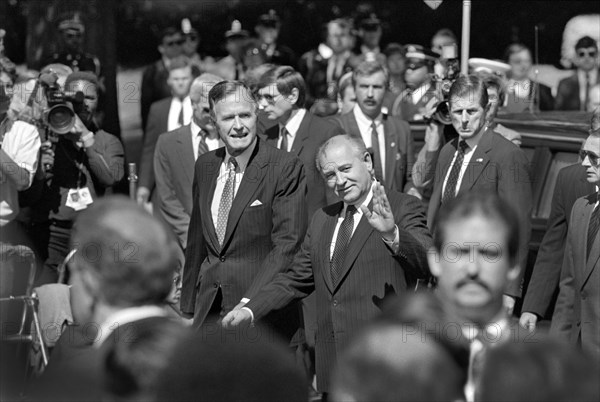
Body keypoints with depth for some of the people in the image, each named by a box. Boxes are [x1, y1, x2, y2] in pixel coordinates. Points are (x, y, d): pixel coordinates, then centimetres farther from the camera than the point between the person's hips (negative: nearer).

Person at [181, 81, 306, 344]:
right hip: (209, 310, 5)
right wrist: (189, 306, 17)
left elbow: (287, 244, -13)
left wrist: (250, 302, -20)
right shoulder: (204, 166, 12)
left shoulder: (286, 168, -8)